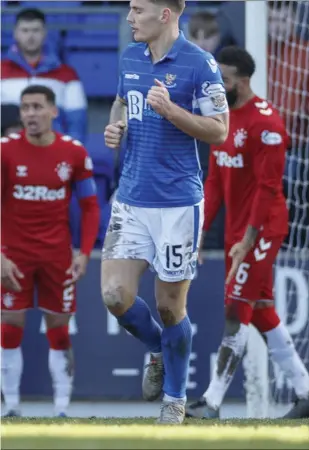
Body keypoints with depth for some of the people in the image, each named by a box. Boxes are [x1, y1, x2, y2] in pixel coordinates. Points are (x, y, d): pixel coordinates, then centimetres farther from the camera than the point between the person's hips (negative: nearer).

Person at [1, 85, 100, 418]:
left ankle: (62, 410, 9)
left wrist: (84, 253, -6)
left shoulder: (74, 153, -3)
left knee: (59, 329, 3)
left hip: (57, 255, 1)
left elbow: (90, 207, 4)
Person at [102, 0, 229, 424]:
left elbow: (219, 131, -10)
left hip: (178, 202, -5)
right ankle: (158, 350, 27)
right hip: (131, 198, 5)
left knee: (170, 305, 3)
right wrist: (115, 125, 3)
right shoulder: (130, 57, 7)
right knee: (115, 295, -4)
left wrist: (170, 110, -24)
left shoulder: (200, 64, -12)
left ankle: (175, 398, 22)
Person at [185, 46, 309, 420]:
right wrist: (200, 231, 8)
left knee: (236, 311, -8)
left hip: (262, 229, -9)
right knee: (261, 312, 12)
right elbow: (215, 180, 14)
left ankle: (213, 402, -7)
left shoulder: (265, 123, -17)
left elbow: (268, 188, -19)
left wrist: (248, 241, -22)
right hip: (236, 229, 9)